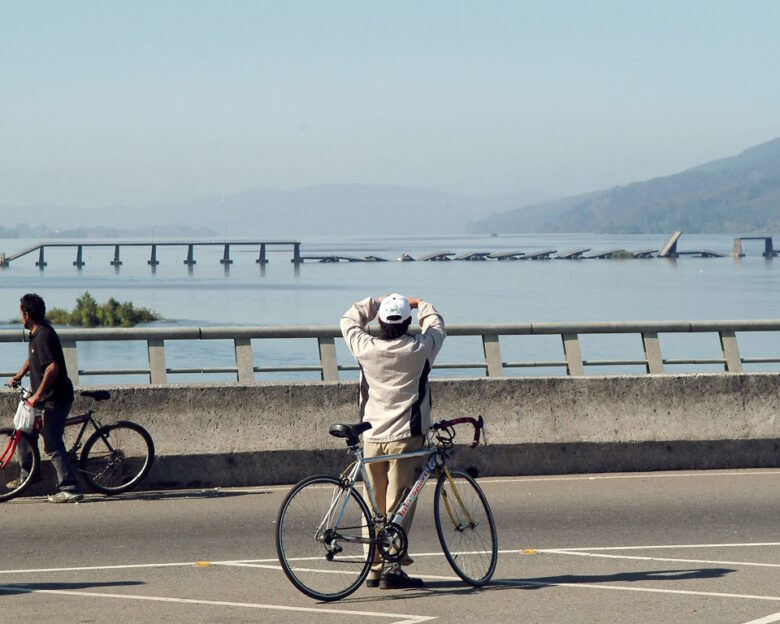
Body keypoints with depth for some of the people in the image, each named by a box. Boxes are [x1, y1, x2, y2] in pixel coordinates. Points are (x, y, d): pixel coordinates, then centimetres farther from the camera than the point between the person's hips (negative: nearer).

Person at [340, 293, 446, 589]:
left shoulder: (365, 348, -1)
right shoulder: (419, 349, -6)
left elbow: (349, 319, 19)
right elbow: (436, 324, 15)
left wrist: (378, 302, 32)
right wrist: (421, 305, 34)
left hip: (371, 437, 3)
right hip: (405, 436, -3)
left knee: (374, 506, 11)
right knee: (399, 506, -3)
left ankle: (374, 568, 14)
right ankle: (392, 568, -7)